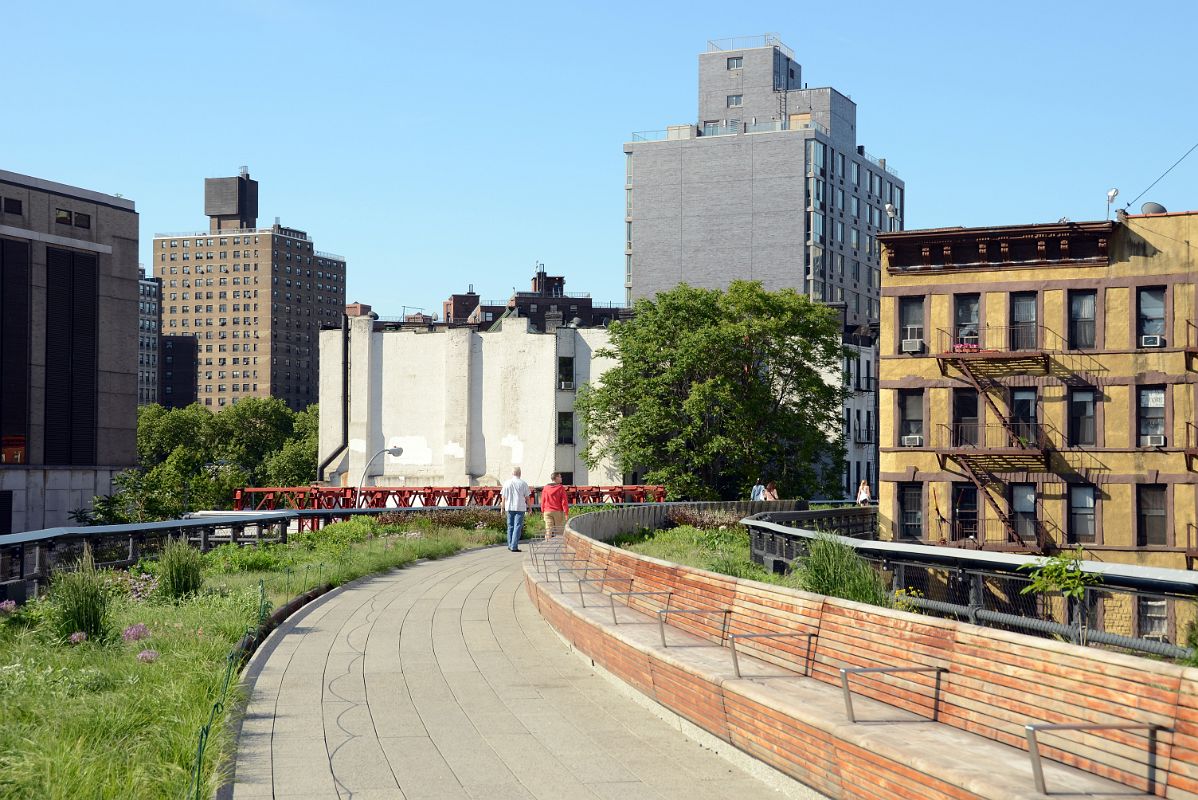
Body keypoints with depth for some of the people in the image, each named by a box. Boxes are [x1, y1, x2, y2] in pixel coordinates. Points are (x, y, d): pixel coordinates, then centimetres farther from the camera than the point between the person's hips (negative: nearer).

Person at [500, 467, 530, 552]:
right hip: (520, 507, -3)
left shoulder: (507, 483, 3)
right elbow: (527, 497, 0)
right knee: (518, 526, -3)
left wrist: (502, 507, 14)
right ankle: (514, 546, -10)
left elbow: (503, 497, 5)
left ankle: (510, 545, 19)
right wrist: (529, 507, 11)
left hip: (509, 507, 3)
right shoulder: (523, 483, -3)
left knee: (510, 526, 14)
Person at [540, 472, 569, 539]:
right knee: (559, 531, 4)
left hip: (547, 512, 3)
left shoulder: (546, 488, 4)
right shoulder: (561, 488, -6)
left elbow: (543, 500, 8)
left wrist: (543, 511, 17)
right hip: (558, 511, -3)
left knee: (548, 530, 1)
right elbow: (564, 501, -9)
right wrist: (566, 512, -6)